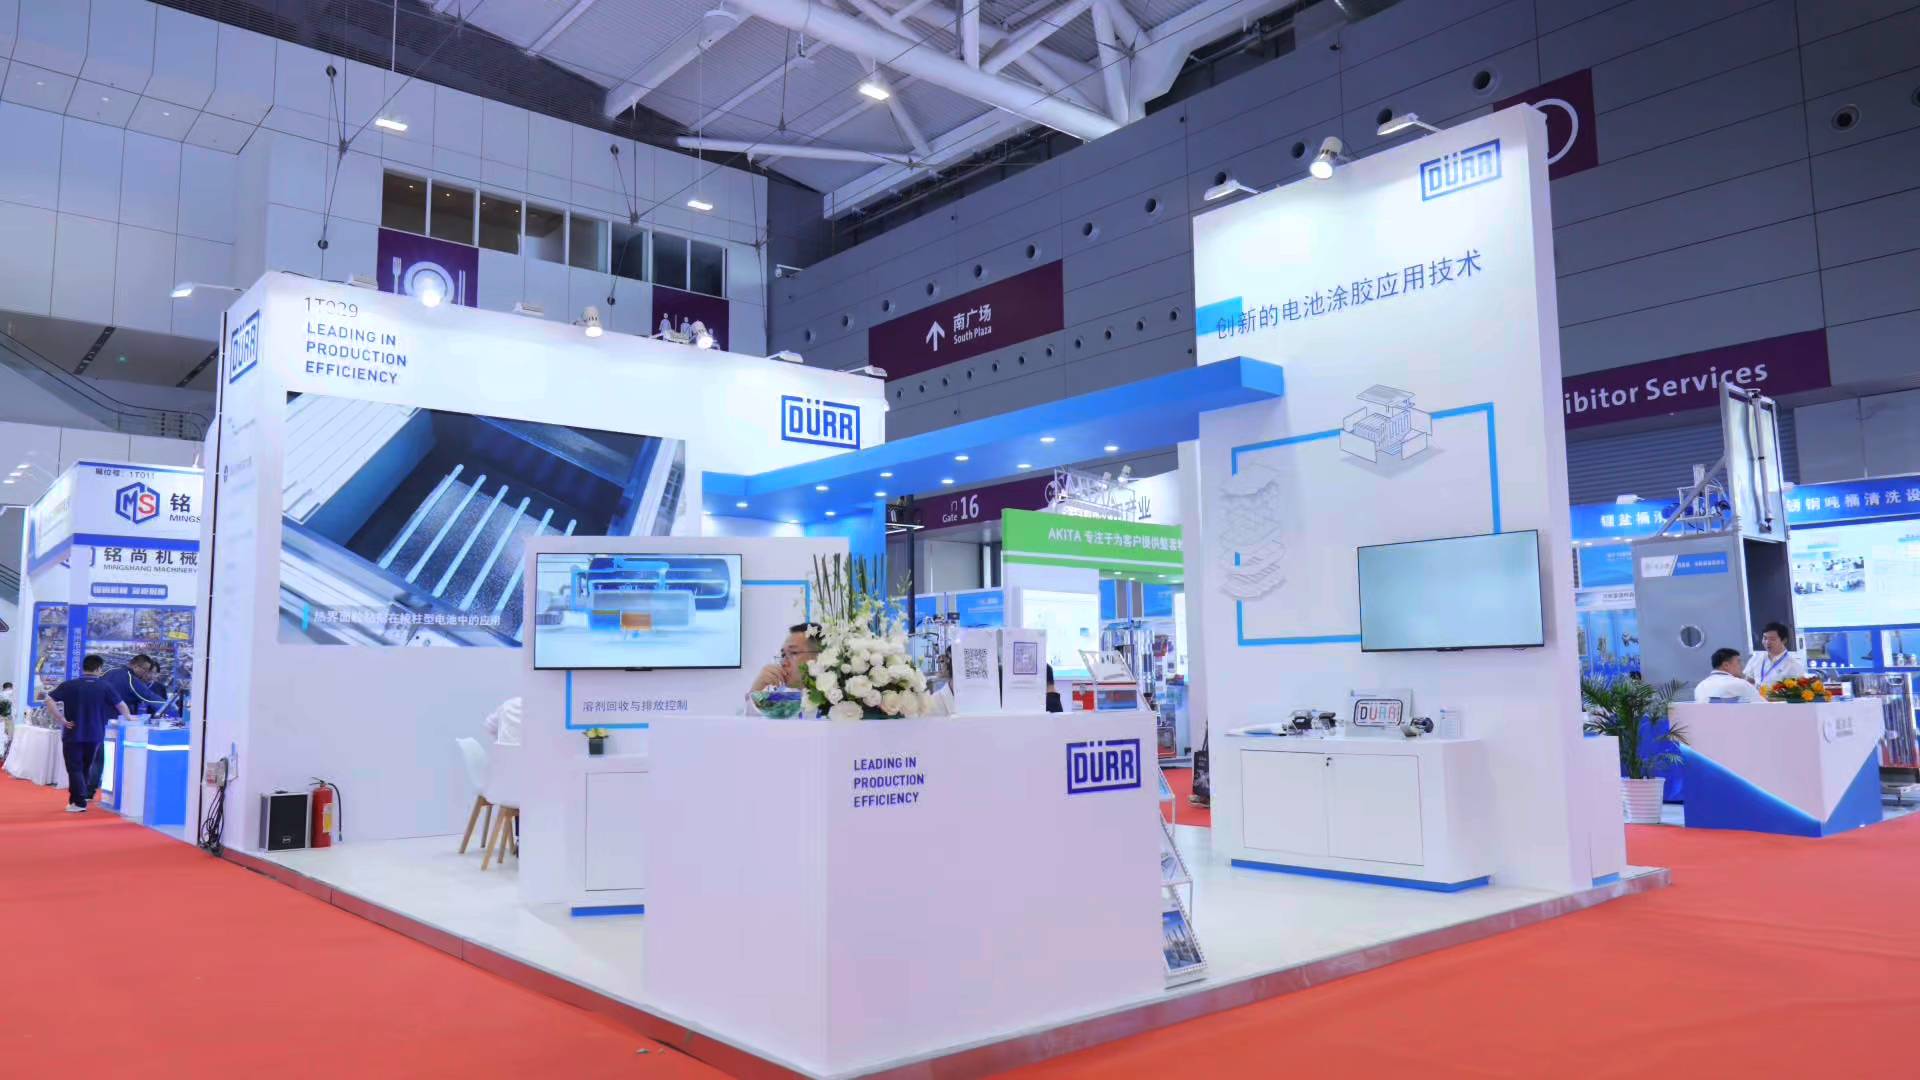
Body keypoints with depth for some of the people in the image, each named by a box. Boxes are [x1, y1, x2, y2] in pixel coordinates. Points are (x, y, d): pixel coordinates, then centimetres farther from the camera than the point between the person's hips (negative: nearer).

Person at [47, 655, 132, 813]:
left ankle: (79, 802, -1)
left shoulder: (70, 685, -5)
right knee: (86, 767, 20)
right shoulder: (104, 686, -3)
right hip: (94, 734, 2)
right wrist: (128, 717, 22)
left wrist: (62, 719, -9)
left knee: (75, 768, 3)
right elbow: (121, 705, 2)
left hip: (73, 733, -2)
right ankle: (86, 794, 27)